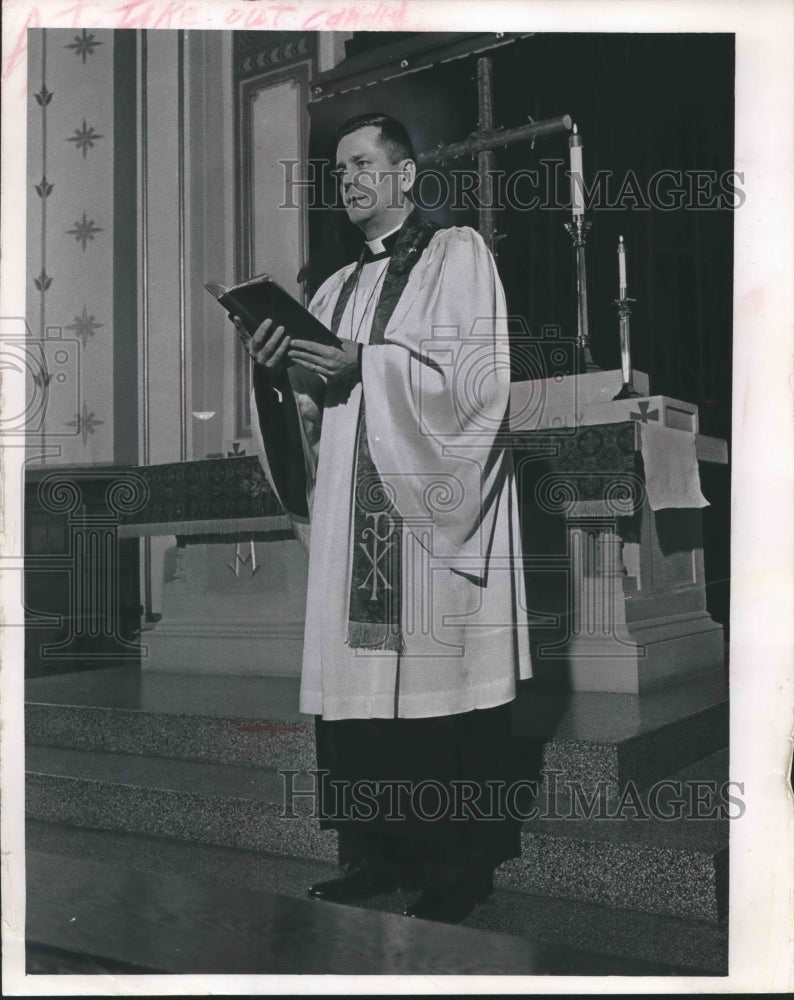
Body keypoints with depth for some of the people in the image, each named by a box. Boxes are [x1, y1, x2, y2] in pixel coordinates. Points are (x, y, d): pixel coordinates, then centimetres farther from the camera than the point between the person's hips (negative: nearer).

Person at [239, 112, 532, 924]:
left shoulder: (458, 254, 6)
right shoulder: (337, 288, 22)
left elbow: (482, 375, -7)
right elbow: (317, 409, 19)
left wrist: (365, 362, -12)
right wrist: (279, 369, -1)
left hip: (435, 508, -5)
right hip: (353, 511, 6)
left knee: (442, 677, -6)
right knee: (359, 678, 1)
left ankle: (462, 863, 4)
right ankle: (380, 851, 11)